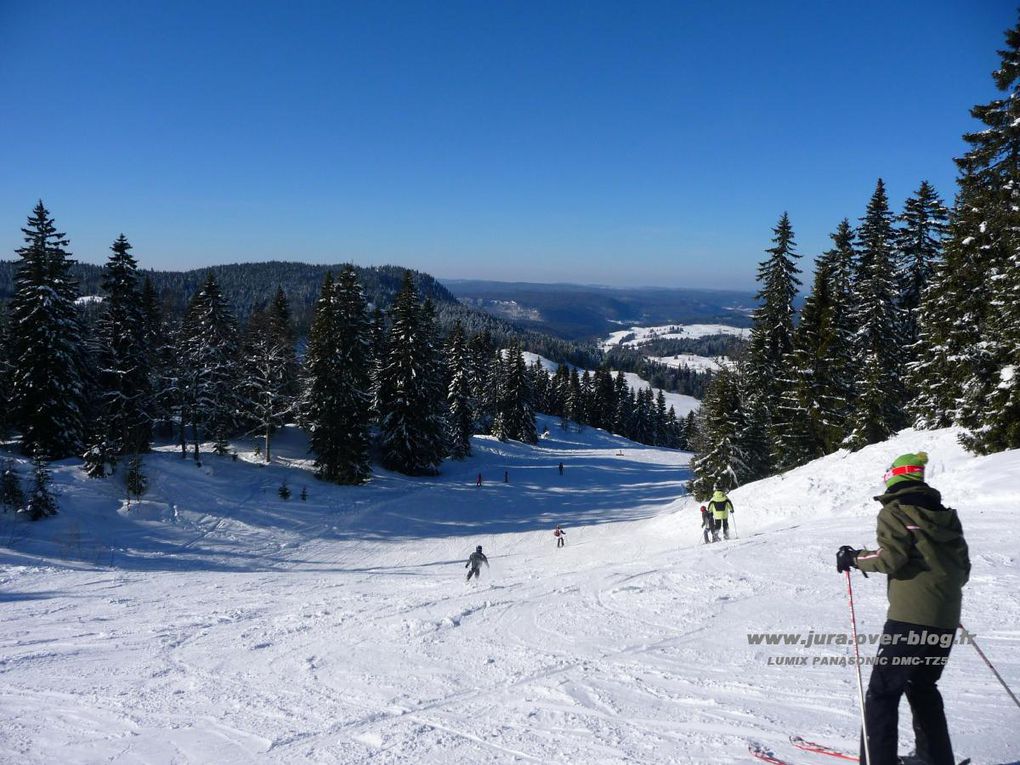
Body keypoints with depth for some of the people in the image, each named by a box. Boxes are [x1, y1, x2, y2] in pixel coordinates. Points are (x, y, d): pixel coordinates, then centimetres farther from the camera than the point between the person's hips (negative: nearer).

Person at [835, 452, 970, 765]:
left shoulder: (895, 512, -3)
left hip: (910, 615, -7)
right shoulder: (946, 515, 15)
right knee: (922, 686, 23)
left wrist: (855, 558, -1)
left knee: (883, 690, -2)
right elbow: (962, 568, 14)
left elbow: (892, 558, -16)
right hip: (947, 618, 7)